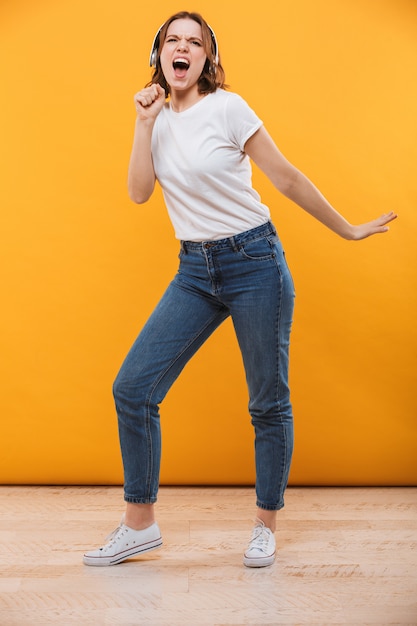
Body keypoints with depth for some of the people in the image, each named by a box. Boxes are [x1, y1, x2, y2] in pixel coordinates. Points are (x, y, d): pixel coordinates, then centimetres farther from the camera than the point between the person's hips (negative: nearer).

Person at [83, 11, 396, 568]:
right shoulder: (159, 116, 9)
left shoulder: (227, 108, -8)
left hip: (253, 261, -5)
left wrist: (348, 230, 2)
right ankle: (140, 523, 13)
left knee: (269, 403, 4)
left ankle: (266, 527, 24)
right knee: (132, 388, -3)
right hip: (194, 271, 5)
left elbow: (287, 178, -3)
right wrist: (144, 122, -7)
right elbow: (139, 192, -1)